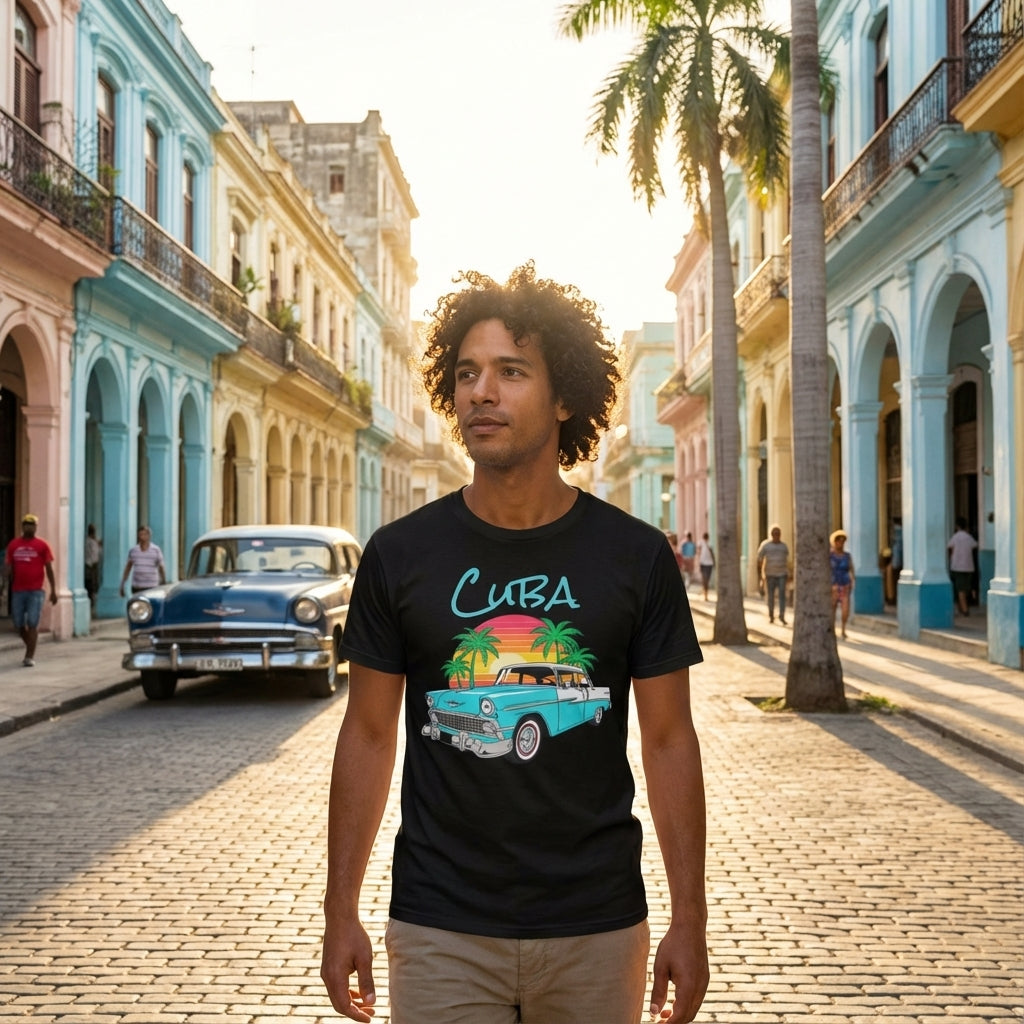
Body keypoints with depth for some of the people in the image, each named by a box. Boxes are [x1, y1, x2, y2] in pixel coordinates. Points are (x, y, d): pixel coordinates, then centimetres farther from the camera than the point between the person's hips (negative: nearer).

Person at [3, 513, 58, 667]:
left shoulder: (42, 545, 1)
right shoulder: (13, 545, 8)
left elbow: (49, 569, 2)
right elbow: (8, 568, 8)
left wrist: (53, 590, -1)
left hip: (35, 591, -3)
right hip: (17, 591, 3)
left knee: (32, 624, -7)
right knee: (18, 625, 9)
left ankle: (30, 657, -2)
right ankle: (31, 649, 30)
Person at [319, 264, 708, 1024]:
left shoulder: (637, 557, -3)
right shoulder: (400, 555, -3)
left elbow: (668, 741, 0)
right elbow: (369, 736, 3)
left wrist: (691, 923, -1)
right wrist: (341, 913, 2)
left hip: (596, 928, 1)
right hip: (440, 932, 0)